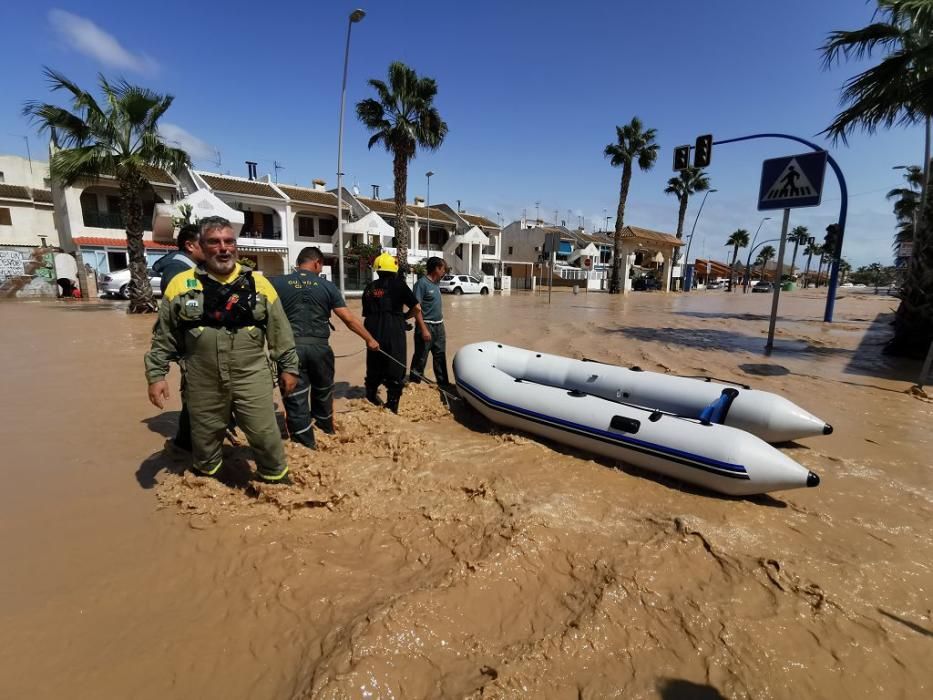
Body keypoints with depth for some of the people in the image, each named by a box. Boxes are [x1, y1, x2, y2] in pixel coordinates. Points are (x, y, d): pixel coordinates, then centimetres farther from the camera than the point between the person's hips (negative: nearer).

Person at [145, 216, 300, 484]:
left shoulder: (258, 283, 1)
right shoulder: (181, 283, 1)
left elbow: (280, 331, 6)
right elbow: (163, 337, 7)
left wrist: (288, 367, 6)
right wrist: (156, 374, 3)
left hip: (251, 376, -1)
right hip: (203, 382, 1)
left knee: (266, 436, 4)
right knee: (205, 439, 18)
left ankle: (278, 482, 26)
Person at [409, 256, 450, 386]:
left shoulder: (436, 284, 10)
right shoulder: (422, 283, -15)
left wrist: (441, 325, 17)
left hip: (439, 326, 8)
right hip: (427, 326, -8)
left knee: (440, 357, 17)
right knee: (420, 358, 1)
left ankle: (443, 383, 29)